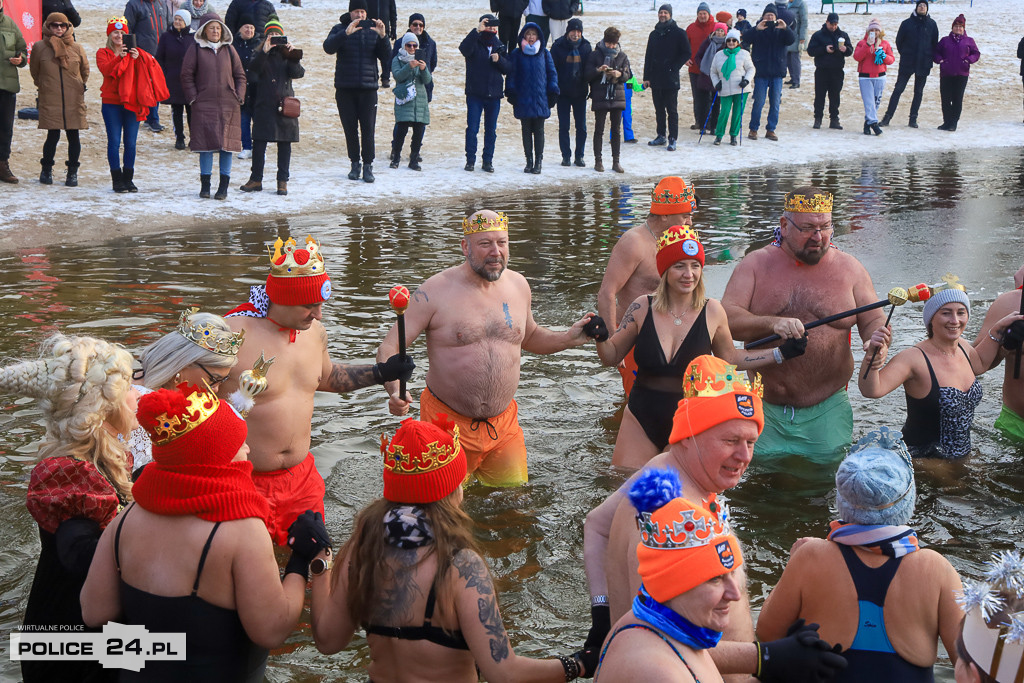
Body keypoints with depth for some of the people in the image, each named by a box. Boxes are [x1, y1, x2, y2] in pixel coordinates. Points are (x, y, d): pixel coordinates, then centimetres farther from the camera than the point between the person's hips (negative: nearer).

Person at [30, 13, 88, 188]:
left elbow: (85, 71, 18)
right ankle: (46, 170, 16)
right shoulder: (39, 48, 2)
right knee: (53, 136, -3)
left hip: (74, 101, 1)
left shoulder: (77, 48, 3)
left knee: (73, 136, 1)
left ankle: (73, 172, 14)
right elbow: (35, 72, 17)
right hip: (50, 101, -1)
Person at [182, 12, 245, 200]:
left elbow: (240, 75, 14)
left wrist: (239, 97, 3)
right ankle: (205, 185, 7)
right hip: (204, 105, -2)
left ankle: (224, 186, 7)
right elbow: (186, 75, 5)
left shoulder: (229, 50, 10)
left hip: (228, 106, 2)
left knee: (227, 144, 0)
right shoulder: (196, 50, 3)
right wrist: (193, 98, -4)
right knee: (206, 144, -2)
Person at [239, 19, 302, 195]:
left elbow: (298, 73, -4)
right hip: (264, 104, -1)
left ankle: (283, 181, 9)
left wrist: (293, 55, -17)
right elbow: (253, 69, -13)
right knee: (259, 143, -3)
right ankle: (256, 179, 5)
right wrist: (265, 52, -23)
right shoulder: (260, 54, 8)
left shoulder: (286, 54, 10)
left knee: (284, 144, 3)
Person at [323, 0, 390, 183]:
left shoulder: (373, 31, 8)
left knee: (368, 129, -5)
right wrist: (346, 33, -28)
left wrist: (383, 36, -17)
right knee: (350, 128, 4)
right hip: (345, 88, 0)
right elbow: (328, 47, -15)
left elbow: (385, 57, 0)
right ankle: (355, 164, 15)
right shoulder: (340, 29, 4)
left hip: (368, 87, 0)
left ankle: (368, 166, -1)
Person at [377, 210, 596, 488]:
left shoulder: (518, 285, 6)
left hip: (504, 423, 5)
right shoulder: (435, 291, -11)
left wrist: (568, 338, 7)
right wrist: (395, 392, -31)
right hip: (447, 423, -4)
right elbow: (389, 348, -12)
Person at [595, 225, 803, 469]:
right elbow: (612, 357, 5)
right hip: (641, 420, 1)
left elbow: (730, 359, 11)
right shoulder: (643, 308, -4)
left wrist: (782, 353, 8)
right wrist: (600, 338, -16)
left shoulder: (712, 311, -5)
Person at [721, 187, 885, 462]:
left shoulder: (849, 267, 5)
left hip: (827, 410, 0)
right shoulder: (756, 264, 1)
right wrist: (772, 323, -27)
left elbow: (874, 321, 7)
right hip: (766, 409, 0)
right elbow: (726, 318, -9)